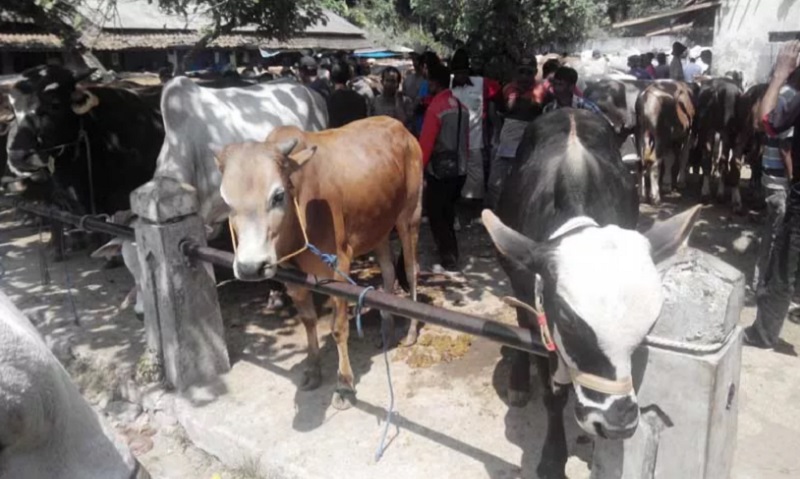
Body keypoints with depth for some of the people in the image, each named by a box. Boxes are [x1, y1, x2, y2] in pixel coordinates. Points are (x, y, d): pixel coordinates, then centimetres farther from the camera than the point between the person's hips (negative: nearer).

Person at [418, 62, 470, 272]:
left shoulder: (435, 108, -15)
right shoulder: (461, 107, 6)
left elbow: (425, 143, -17)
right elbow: (465, 139, 11)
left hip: (439, 171, -7)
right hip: (459, 169, 7)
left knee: (437, 216, 3)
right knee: (447, 214, 19)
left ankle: (449, 262, 5)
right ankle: (449, 253, 27)